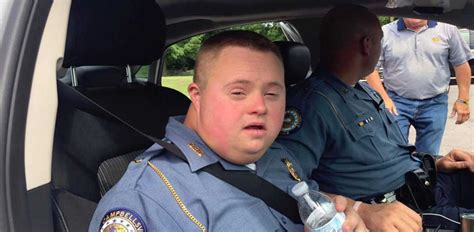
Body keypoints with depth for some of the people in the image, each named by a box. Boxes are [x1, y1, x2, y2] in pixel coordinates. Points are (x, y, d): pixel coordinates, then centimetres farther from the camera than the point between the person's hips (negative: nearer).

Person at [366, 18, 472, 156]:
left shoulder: (447, 30, 2)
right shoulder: (385, 33, -2)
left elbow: (461, 64, 6)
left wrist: (463, 100, 2)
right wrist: (383, 98, -12)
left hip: (434, 103, 2)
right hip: (397, 103, -1)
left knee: (429, 155, 10)